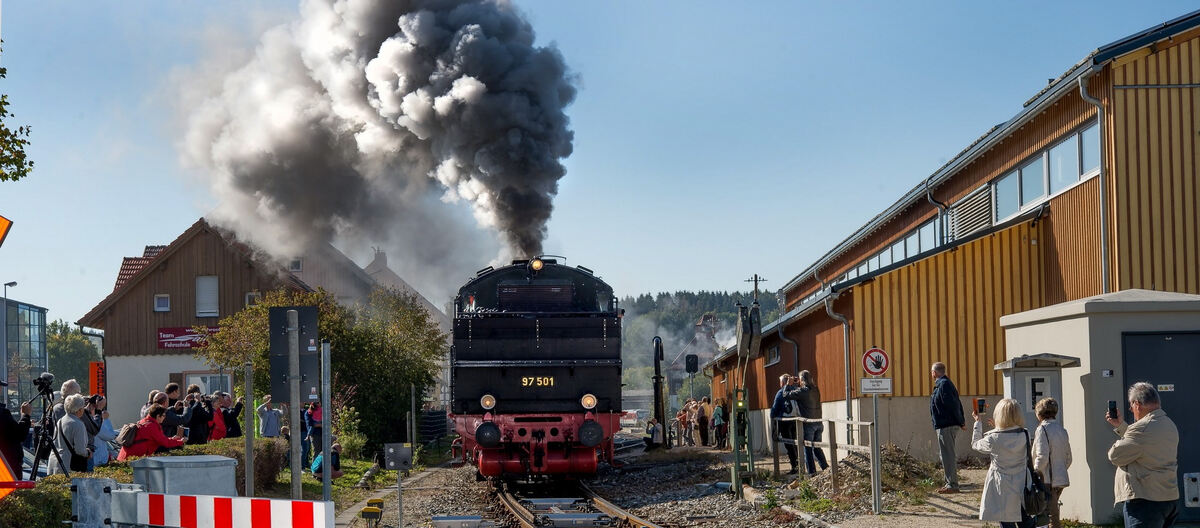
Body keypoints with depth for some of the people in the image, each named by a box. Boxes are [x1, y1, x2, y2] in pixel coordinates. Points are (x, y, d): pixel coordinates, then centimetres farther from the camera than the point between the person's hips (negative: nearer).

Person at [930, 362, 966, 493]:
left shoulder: (943, 385, -15)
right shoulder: (945, 383, 17)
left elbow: (953, 405, -20)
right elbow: (956, 404, 17)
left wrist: (961, 422, -14)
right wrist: (962, 420, 13)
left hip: (946, 426, -11)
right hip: (948, 425, 11)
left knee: (948, 455, -8)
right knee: (948, 454, 15)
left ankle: (952, 485, -7)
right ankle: (951, 483, 21)